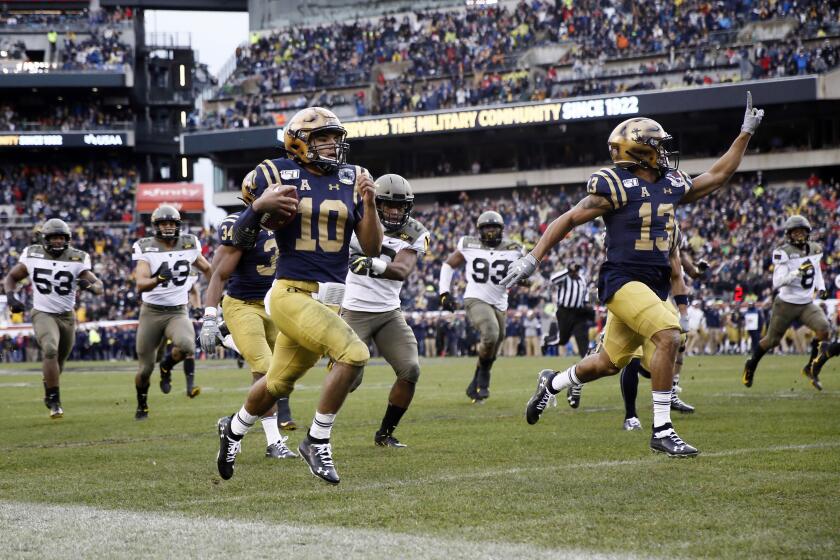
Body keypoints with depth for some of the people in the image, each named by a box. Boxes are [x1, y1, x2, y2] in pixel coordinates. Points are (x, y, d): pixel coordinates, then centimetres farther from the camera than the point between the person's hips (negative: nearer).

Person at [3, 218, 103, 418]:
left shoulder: (77, 259, -8)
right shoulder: (32, 255, -5)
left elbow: (99, 287, -12)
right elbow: (11, 277, 8)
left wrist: (90, 285, -36)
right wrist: (10, 296, -12)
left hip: (67, 316, 2)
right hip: (43, 313, -2)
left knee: (59, 361, 15)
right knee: (50, 351, -26)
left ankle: (49, 393, 43)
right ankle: (54, 400, -18)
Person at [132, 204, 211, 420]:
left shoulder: (189, 245, 1)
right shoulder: (146, 248, -8)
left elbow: (207, 269, 21)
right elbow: (140, 285, -21)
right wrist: (159, 279, -39)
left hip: (178, 312, 1)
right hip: (152, 312, -1)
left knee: (186, 346, -31)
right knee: (145, 367, 4)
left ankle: (167, 366, 2)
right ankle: (142, 405, 33)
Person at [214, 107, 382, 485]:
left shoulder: (351, 180, 7)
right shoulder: (278, 176, -4)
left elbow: (372, 249, 5)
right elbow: (240, 239, 0)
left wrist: (369, 203, -10)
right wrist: (260, 205, -18)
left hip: (330, 299, 6)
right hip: (292, 294, -6)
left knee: (278, 384, 18)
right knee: (353, 354, -25)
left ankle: (234, 428, 48)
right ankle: (317, 442, -9)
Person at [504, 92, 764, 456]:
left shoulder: (672, 185, 11)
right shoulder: (615, 186, -10)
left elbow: (718, 175, 22)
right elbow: (569, 220, -4)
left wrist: (746, 133, 20)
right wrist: (533, 258, -7)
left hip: (653, 285, 8)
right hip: (622, 279, -8)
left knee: (609, 363, 15)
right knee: (667, 335, -25)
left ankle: (552, 383, 43)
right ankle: (662, 431, -19)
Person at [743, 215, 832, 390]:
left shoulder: (814, 249, 2)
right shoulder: (784, 253, -17)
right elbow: (777, 283, -25)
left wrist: (820, 287, 9)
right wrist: (797, 272, -34)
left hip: (807, 304, 4)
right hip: (786, 304, -4)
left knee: (824, 329, -19)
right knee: (772, 340, 8)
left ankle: (811, 368, -1)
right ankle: (751, 365, 37)